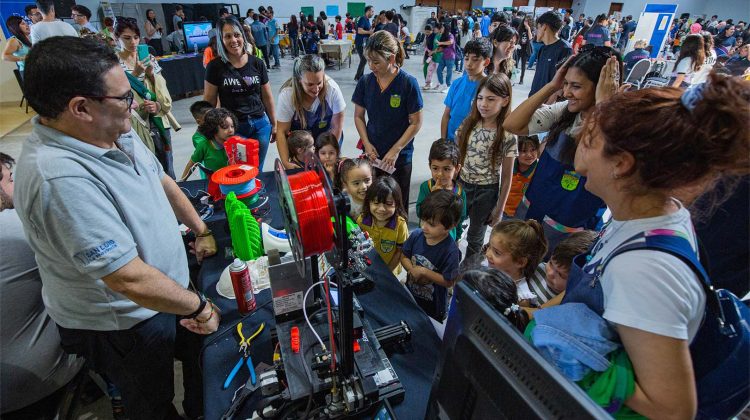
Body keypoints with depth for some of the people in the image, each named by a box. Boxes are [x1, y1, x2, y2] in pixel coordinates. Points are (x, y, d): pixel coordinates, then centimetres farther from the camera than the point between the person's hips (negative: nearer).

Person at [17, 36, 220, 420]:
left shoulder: (114, 131, -6)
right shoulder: (59, 177, -35)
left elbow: (161, 180, 10)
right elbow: (132, 280, -34)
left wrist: (201, 230, 9)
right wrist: (199, 306, -20)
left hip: (170, 287, 8)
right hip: (123, 324, -8)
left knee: (200, 357, 30)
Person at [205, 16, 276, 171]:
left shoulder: (257, 63, 1)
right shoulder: (215, 66, -4)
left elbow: (267, 97, 9)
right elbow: (209, 101, 1)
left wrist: (274, 124, 11)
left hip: (260, 124, 2)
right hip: (233, 127, -2)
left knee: (257, 170, 11)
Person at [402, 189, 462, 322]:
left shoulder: (451, 251, -30)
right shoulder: (416, 235, -16)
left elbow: (448, 282, -24)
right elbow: (404, 256, -4)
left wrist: (424, 272, -29)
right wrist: (413, 270, -23)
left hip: (433, 304, -4)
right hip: (410, 294, 5)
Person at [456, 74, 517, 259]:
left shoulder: (507, 135, -14)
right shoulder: (469, 123, -5)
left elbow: (506, 177, -8)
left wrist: (499, 208, -4)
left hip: (486, 191, -2)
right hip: (461, 185, 3)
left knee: (475, 237, 15)